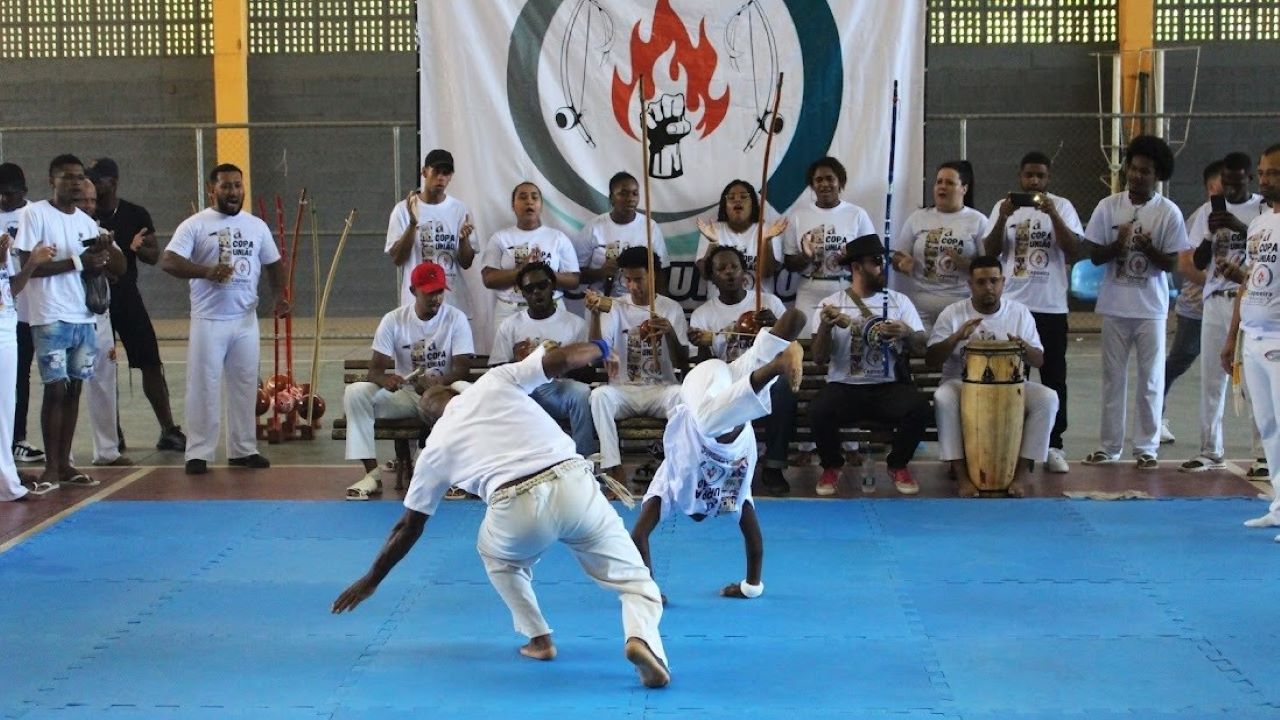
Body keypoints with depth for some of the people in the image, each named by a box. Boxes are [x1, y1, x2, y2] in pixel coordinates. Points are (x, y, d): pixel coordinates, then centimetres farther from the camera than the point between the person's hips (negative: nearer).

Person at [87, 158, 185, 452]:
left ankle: (168, 430, 7)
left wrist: (137, 247, -17)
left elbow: (154, 256, 5)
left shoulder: (136, 215, 2)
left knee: (151, 363, 0)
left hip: (127, 298, 0)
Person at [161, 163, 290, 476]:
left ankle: (243, 450, 18)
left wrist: (279, 296, -1)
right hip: (208, 320, -4)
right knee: (203, 387, -2)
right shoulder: (195, 225, -4)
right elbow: (168, 262, -13)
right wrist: (207, 271, -27)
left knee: (245, 385, 9)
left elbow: (274, 263, 17)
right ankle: (198, 453, 4)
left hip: (246, 319, 4)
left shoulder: (256, 226, 10)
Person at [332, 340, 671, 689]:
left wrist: (372, 579, 42)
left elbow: (409, 526, 30)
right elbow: (561, 359, 10)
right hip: (574, 484, 0)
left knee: (495, 553, 37)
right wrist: (598, 348, 32)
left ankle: (539, 638, 27)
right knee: (633, 578, 13)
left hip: (517, 510, 0)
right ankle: (640, 637, -19)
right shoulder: (494, 380, 19)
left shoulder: (436, 445, 23)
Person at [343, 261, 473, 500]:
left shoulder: (456, 319, -7)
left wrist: (438, 382, -36)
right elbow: (375, 369, -7)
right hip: (404, 394, 2)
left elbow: (463, 369, -14)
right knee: (355, 392, -23)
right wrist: (385, 379, -33)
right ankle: (372, 473, -22)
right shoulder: (393, 320, -4)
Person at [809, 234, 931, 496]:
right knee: (819, 411, -33)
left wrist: (907, 334, -21)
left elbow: (922, 349, 2)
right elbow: (819, 358, -4)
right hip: (845, 386, -1)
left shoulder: (899, 301, 6)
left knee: (920, 409, -29)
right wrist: (825, 327, -23)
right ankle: (832, 466, 0)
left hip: (889, 386, 1)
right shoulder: (831, 304, 2)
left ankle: (898, 465, 1)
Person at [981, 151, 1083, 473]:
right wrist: (1002, 219, -15)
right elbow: (989, 252, 1)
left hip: (1052, 307, -1)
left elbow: (1074, 250, -8)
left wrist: (1052, 214, -20)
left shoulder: (1062, 206, 1)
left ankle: (1054, 446, 8)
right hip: (1011, 306, 1)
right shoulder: (1003, 206, 6)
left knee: (1053, 378, 3)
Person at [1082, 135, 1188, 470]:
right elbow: (1095, 256, 1)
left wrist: (1147, 248, -21)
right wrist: (1118, 244, -17)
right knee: (1113, 377, 8)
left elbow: (1171, 263, -4)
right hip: (1115, 307, 2)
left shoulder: (1168, 212, -5)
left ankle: (1147, 447, 11)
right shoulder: (1108, 207, -1)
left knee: (1150, 379, 3)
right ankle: (1109, 445, 16)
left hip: (1151, 308, -1)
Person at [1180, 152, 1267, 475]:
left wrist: (1241, 228, -21)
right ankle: (1210, 451, 12)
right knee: (1211, 378, 5)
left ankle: (1263, 454, -3)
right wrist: (1211, 233, -12)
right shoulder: (1209, 210, 8)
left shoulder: (1264, 209, 0)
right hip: (1216, 302, 3)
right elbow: (1198, 263, 6)